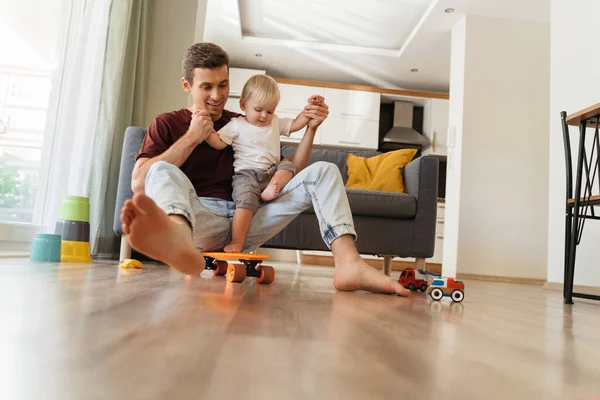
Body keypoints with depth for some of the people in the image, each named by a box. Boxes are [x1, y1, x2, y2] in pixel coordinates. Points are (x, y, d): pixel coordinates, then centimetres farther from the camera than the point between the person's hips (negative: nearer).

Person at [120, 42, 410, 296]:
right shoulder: (167, 124, 12)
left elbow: (289, 172, 18)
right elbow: (139, 183, -4)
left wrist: (310, 128, 4)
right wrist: (191, 138, -6)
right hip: (200, 220, -3)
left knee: (323, 172, -8)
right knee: (163, 172, -31)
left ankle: (349, 264, -34)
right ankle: (178, 240, -68)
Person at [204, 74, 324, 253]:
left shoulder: (275, 122, 20)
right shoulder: (237, 125, 6)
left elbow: (295, 124, 22)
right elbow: (218, 143, 1)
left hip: (272, 171, 6)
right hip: (246, 173, -5)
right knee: (246, 199, -29)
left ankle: (272, 188, -34)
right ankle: (236, 242, -32)